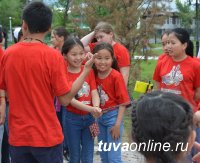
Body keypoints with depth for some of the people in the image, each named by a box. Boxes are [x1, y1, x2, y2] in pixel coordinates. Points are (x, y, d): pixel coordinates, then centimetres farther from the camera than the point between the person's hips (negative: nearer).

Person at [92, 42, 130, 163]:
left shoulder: (116, 76, -16)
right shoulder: (94, 75, -2)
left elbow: (123, 102, -14)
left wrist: (118, 124, -16)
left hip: (113, 116, -6)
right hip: (99, 116, 6)